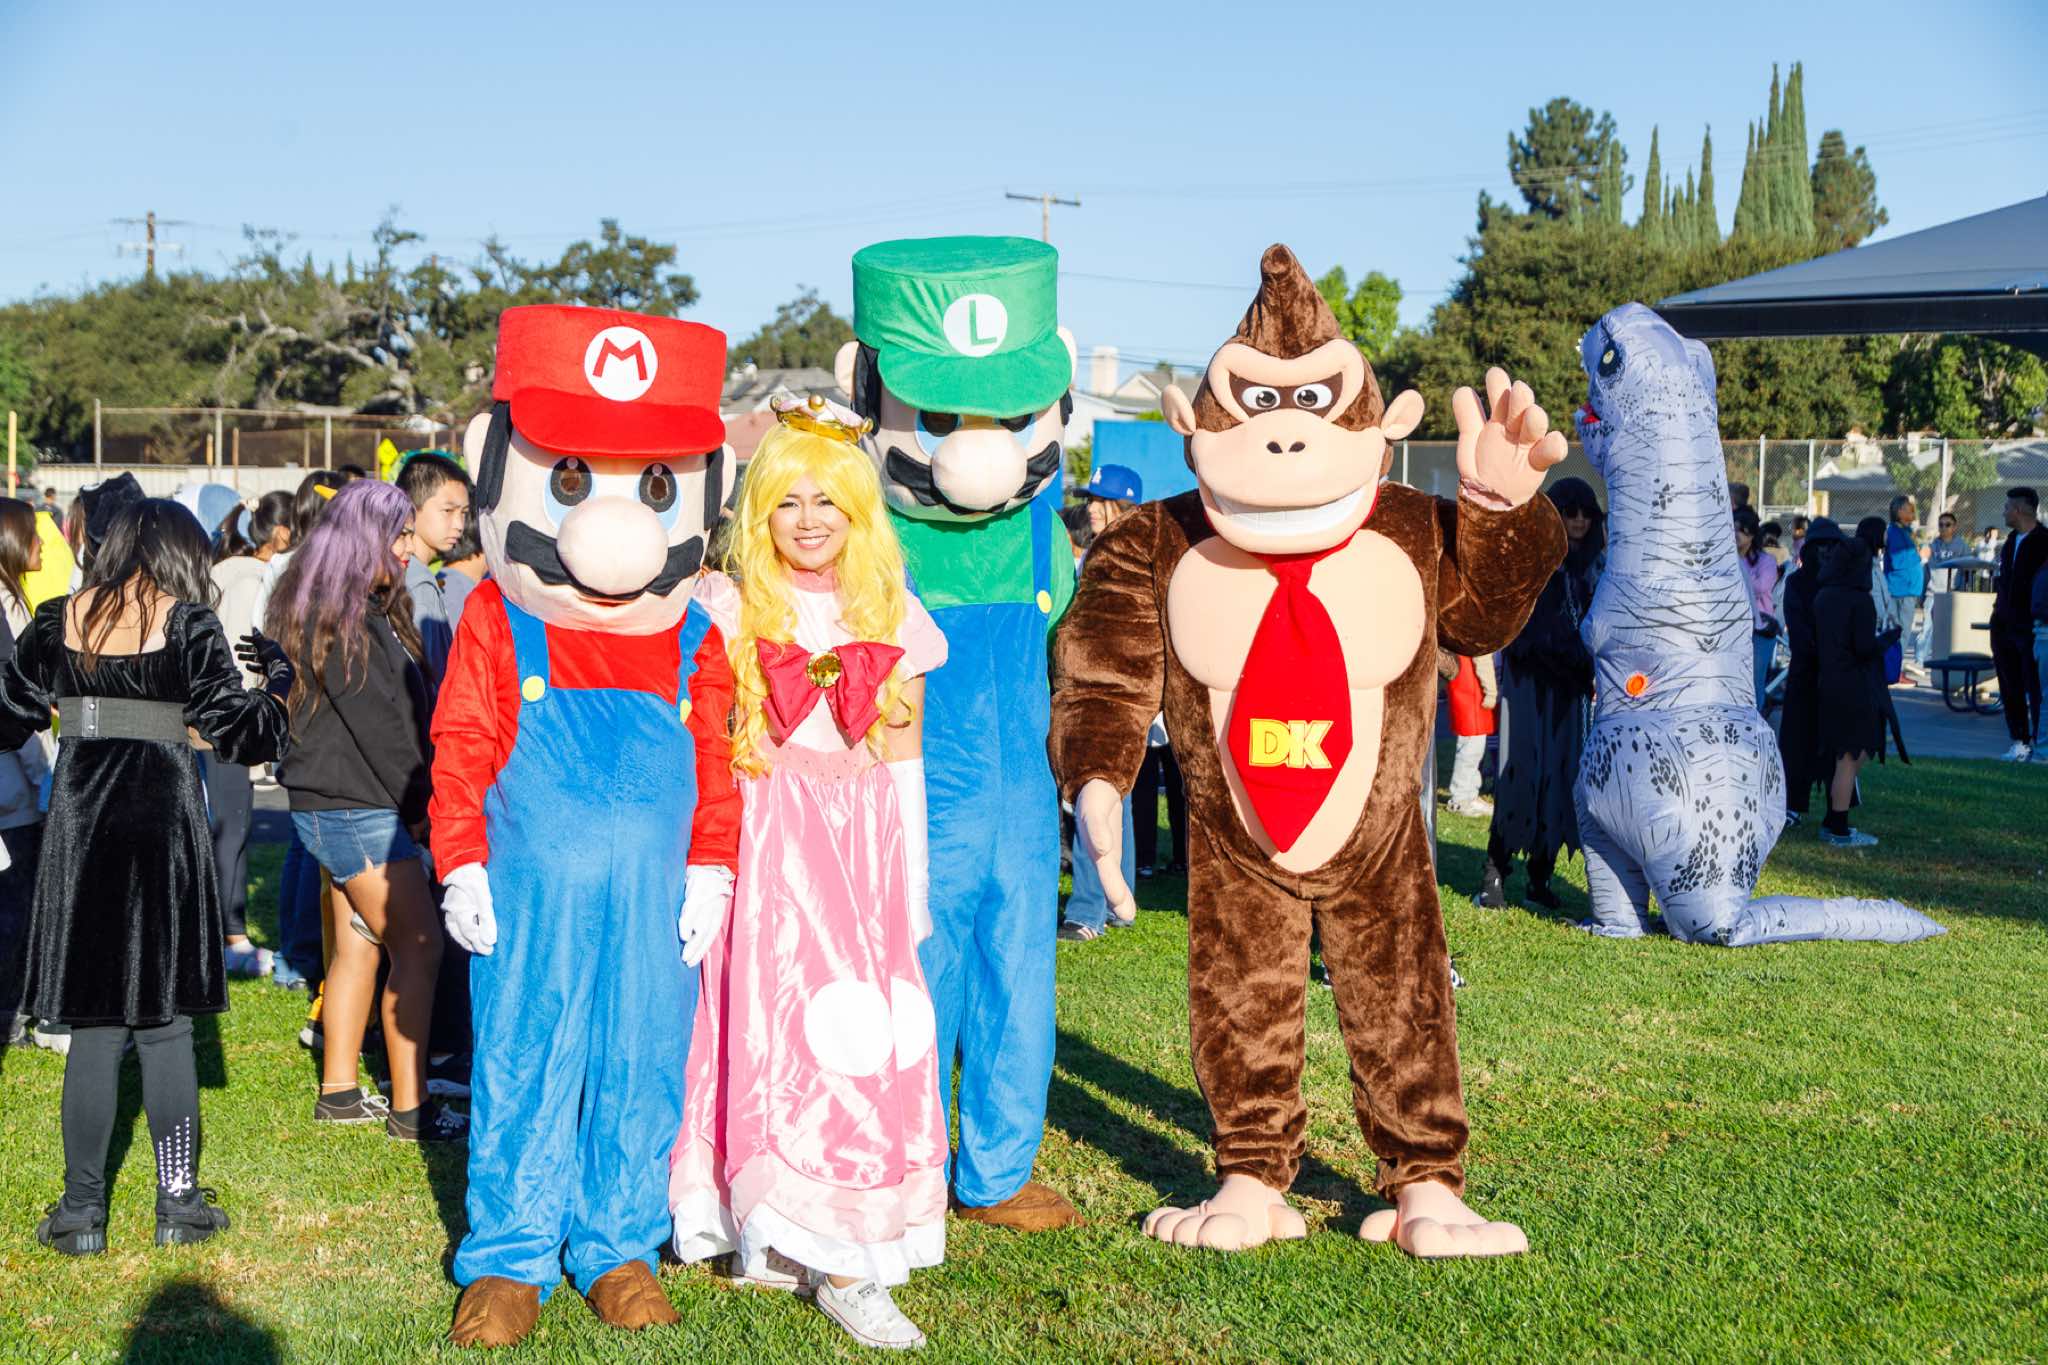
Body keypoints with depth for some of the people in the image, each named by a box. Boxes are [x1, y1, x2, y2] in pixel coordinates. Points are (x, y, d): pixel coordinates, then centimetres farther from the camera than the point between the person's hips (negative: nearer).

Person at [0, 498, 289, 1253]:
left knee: (93, 1026, 8)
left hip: (77, 823, 2)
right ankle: (178, 1204, 12)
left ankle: (82, 1212, 10)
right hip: (163, 823, -2)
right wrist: (277, 678, 13)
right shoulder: (187, 624, -4)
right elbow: (240, 732, -4)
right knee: (165, 1025, 6)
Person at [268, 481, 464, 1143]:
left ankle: (339, 1091, 21)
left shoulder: (367, 608, 16)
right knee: (418, 945, -9)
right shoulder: (337, 615, -16)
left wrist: (414, 797, 6)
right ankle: (411, 1109, -5)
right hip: (353, 809, -10)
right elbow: (376, 718, -18)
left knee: (357, 944, 13)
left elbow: (405, 704, 15)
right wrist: (416, 803, -10)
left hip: (340, 806, 10)